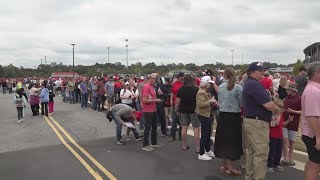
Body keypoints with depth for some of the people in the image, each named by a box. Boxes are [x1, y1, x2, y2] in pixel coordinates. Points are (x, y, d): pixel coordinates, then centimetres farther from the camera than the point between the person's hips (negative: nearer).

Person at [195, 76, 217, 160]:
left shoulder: (206, 92, 15)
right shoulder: (201, 93, -18)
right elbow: (201, 104, -29)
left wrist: (213, 102, 10)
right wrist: (210, 101, -21)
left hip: (208, 115, 11)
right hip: (204, 115, -11)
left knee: (208, 134, 19)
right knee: (204, 134, -5)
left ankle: (208, 150, 34)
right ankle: (201, 154, 4)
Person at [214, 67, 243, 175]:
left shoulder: (220, 87, 0)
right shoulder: (238, 88, -12)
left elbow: (219, 102, 8)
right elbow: (242, 104, -8)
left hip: (222, 115, 4)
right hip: (234, 116, -4)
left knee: (224, 139, 14)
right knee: (232, 140, 6)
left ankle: (224, 164, 27)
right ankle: (230, 167, 11)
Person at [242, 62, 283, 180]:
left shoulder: (248, 84, 15)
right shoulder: (255, 85, -18)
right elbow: (268, 104, -21)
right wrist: (278, 110, -1)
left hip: (249, 120, 11)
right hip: (257, 122, -11)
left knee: (251, 151, 16)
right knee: (261, 153, -5)